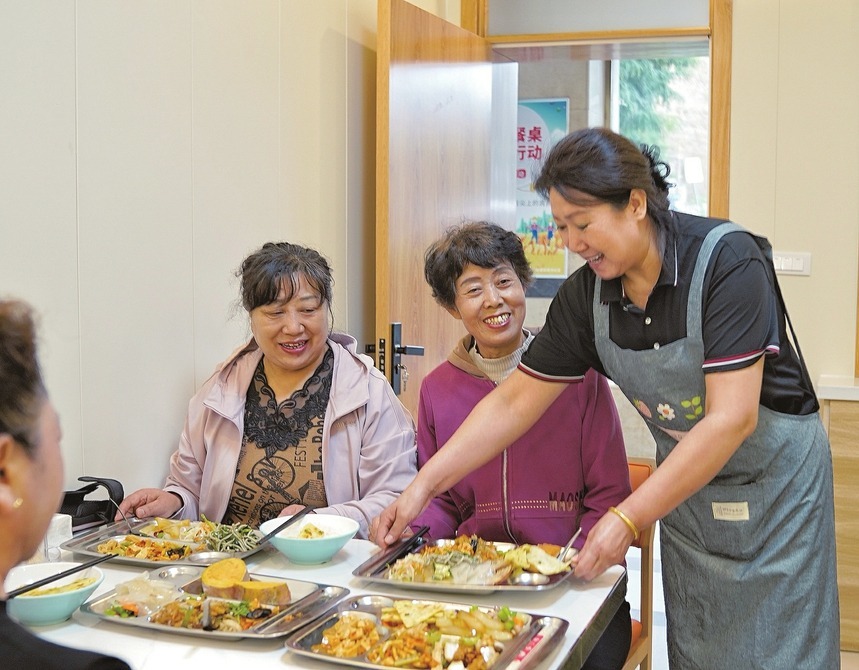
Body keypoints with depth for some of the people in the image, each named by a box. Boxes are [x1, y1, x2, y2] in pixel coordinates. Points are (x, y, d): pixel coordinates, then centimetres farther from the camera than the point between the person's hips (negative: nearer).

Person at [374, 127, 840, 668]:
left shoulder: (727, 260, -25)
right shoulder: (586, 294, -9)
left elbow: (732, 419, -29)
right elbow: (514, 403, -3)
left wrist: (628, 520, -29)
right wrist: (422, 485, -10)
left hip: (774, 477, -4)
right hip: (686, 481, 5)